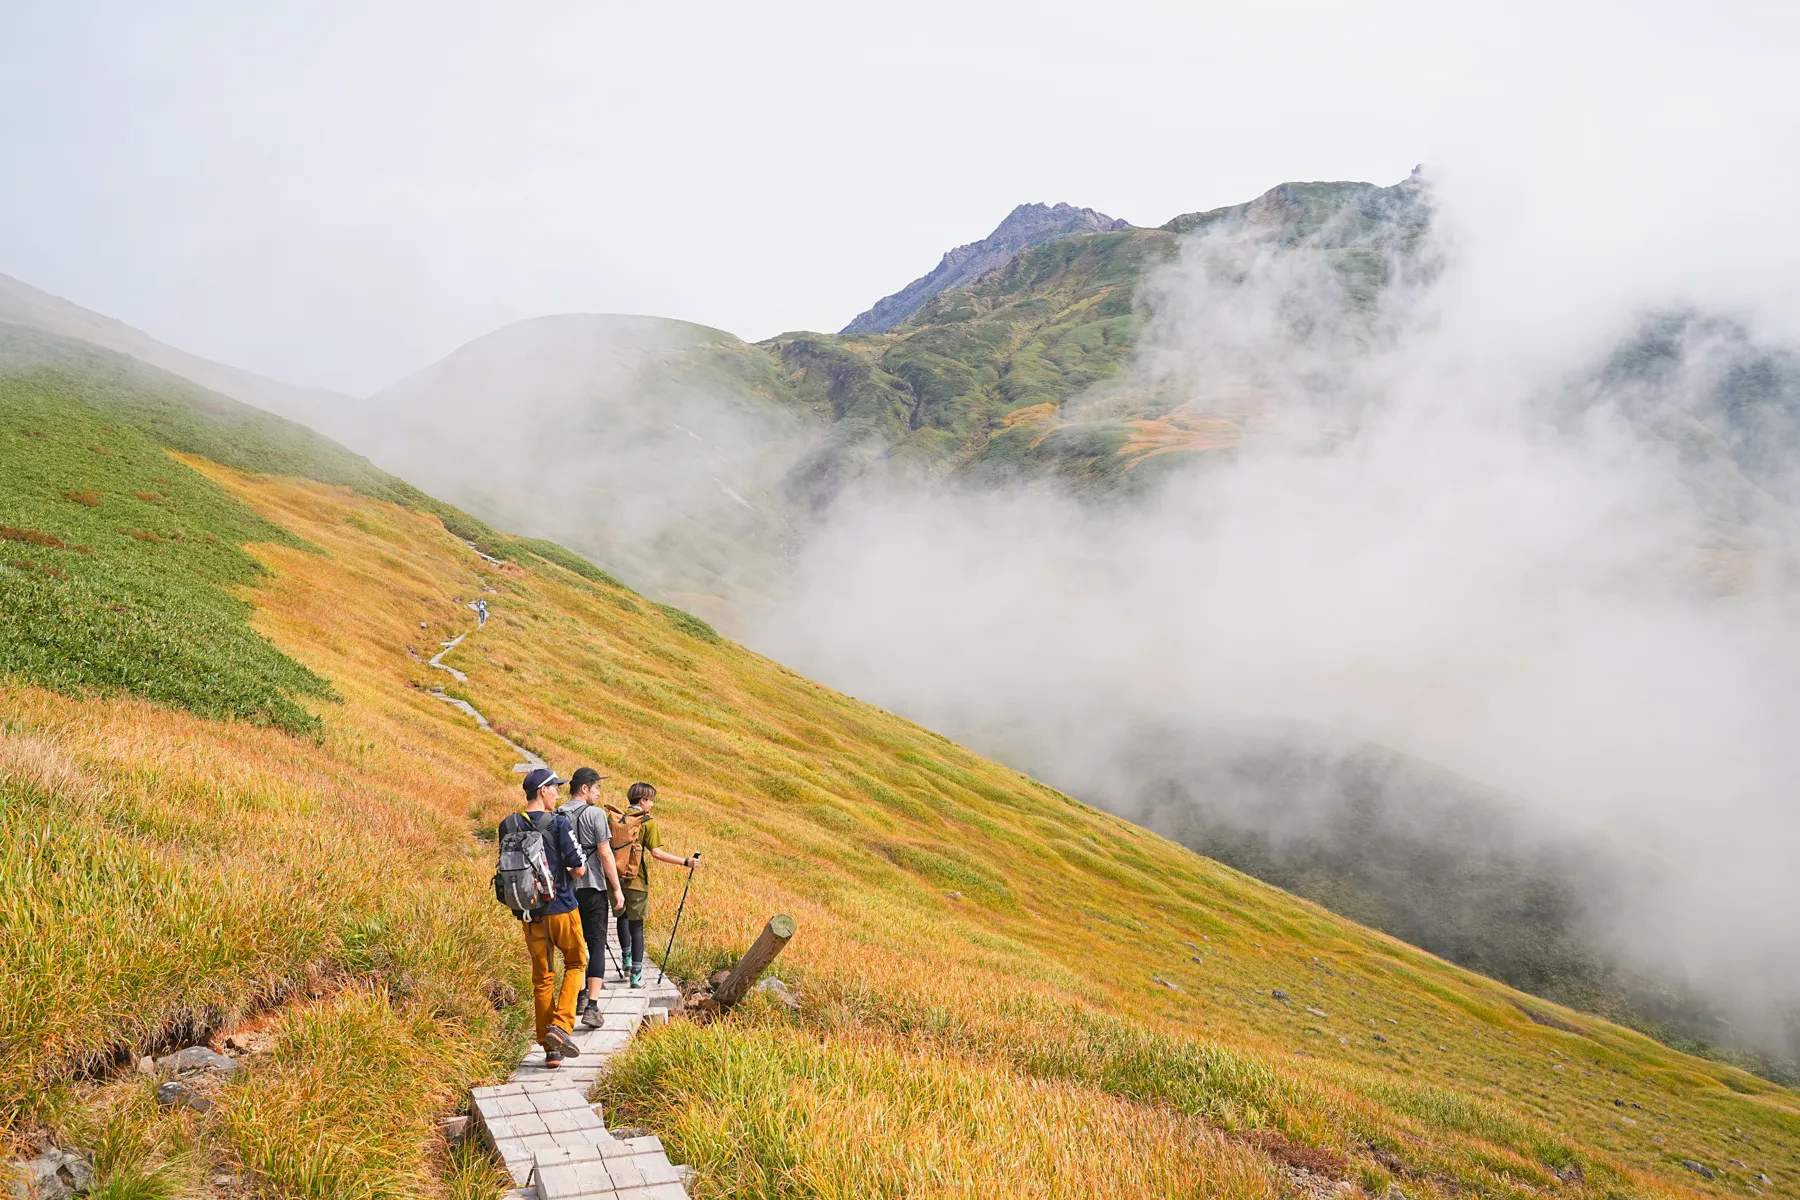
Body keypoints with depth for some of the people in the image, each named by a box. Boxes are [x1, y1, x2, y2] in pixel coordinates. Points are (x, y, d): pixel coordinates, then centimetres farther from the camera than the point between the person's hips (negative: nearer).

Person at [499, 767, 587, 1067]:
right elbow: (580, 869, -14)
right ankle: (560, 1026, -1)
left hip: (530, 913, 4)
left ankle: (550, 1048, 15)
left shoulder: (508, 826, 2)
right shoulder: (558, 823, -14)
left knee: (542, 977, 12)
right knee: (576, 963, 16)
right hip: (561, 908, -4)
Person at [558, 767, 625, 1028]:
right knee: (597, 944, -2)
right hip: (592, 888, -6)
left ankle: (580, 997, 28)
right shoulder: (595, 814, -10)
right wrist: (617, 890, -7)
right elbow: (605, 854, -12)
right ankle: (592, 1007, -11)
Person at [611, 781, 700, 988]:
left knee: (622, 917, 27)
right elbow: (656, 853, -17)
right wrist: (685, 862, -16)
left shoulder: (614, 818, 3)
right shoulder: (647, 822, -9)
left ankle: (626, 959, 29)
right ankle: (636, 975, 7)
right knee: (636, 926, 4)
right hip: (636, 880, -4)